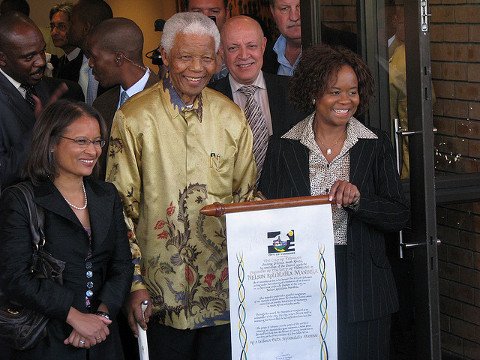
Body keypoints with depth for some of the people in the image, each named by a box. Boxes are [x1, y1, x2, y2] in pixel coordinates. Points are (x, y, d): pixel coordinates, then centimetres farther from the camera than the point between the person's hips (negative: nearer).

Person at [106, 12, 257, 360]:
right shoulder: (134, 118, -5)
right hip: (163, 292, -3)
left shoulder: (231, 117, 6)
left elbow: (246, 197, 12)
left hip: (224, 287, 3)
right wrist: (134, 282, -9)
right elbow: (121, 206, -4)